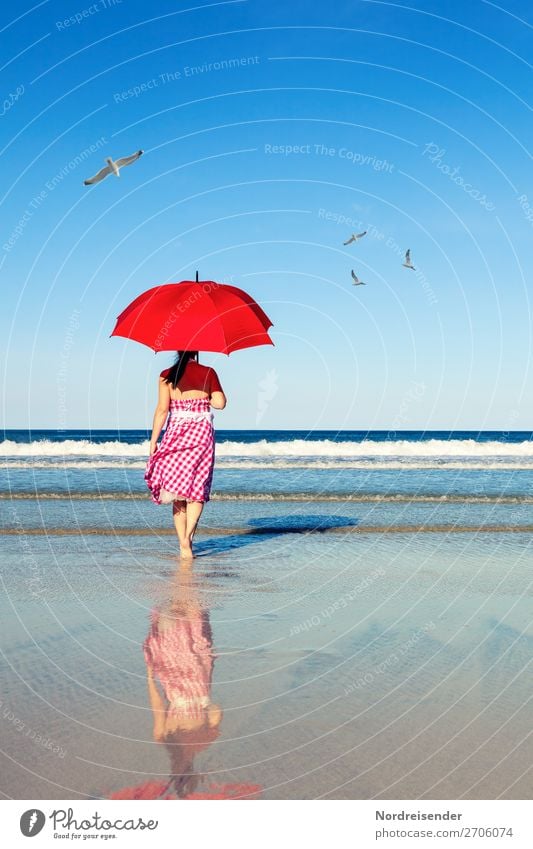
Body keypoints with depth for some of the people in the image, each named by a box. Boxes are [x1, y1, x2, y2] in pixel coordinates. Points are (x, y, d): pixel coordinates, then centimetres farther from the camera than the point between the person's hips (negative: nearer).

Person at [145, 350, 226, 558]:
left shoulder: (167, 375, -1)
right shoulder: (208, 373, 0)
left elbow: (162, 409, -6)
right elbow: (220, 403, -6)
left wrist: (153, 441, -2)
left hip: (175, 433, 0)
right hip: (202, 432, 0)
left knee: (176, 487, 7)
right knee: (198, 487, 8)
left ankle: (184, 544, 0)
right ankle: (189, 534, -10)